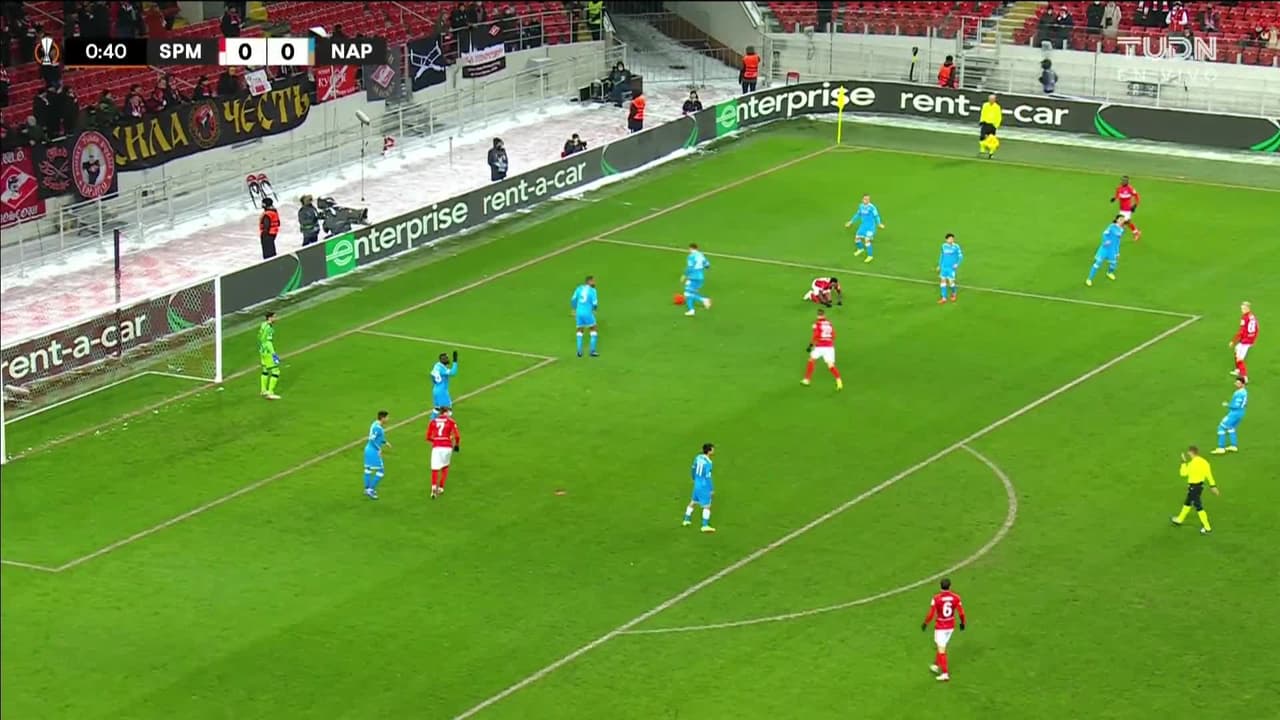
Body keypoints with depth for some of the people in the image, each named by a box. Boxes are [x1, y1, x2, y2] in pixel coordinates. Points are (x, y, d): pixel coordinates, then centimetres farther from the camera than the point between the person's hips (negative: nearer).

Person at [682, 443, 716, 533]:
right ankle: (705, 525, 0)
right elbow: (708, 477, -22)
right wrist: (712, 489, -12)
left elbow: (693, 469, 12)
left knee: (693, 502, 24)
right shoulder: (708, 463, -23)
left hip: (697, 484, 8)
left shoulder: (698, 457, -1)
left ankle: (687, 520, 36)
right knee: (707, 506, 1)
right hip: (704, 487, -8)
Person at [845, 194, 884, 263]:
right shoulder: (861, 206, 4)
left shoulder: (872, 207, -17)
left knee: (867, 240, -14)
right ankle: (860, 248, 44)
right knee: (857, 238, 12)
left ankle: (870, 256, -1)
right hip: (863, 225, 7)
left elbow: (876, 216, -17)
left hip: (870, 226, -7)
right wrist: (851, 222, 24)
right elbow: (857, 214, 18)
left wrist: (879, 224, -29)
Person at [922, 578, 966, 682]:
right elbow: (961, 613, -5)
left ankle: (945, 673, -2)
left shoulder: (936, 599, -19)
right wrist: (962, 623, 13)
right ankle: (936, 666, 38)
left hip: (940, 627, -4)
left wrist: (925, 623, 2)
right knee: (941, 646, 24)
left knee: (941, 649, 1)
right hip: (951, 626, 4)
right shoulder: (955, 598, -10)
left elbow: (931, 614, -15)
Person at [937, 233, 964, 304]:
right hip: (944, 267, 4)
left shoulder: (956, 246, -8)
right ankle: (944, 298, 4)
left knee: (951, 282, -6)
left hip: (952, 267, -4)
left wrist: (957, 264, -17)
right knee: (942, 281, -1)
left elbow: (960, 256, -3)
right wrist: (939, 265, 19)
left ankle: (953, 293, 26)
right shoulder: (944, 246, 5)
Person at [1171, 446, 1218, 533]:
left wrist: (1184, 462, -4)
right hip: (1201, 485, 9)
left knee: (1198, 507, -3)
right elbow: (1209, 474, 3)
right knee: (1187, 503, 26)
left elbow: (1183, 473, -12)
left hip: (1193, 486, -9)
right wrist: (1213, 486, 8)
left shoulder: (1192, 463, -23)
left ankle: (1207, 528, -2)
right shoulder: (1204, 462, -1)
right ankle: (1179, 519, 44)